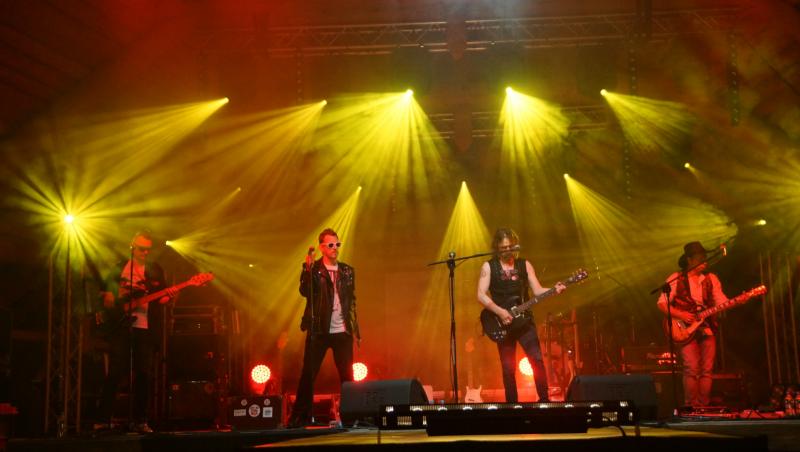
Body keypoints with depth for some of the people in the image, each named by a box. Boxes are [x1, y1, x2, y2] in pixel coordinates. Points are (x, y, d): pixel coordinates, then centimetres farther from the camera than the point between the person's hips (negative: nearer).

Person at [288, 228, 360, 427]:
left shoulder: (347, 271, 12)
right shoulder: (313, 269, 1)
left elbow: (352, 300, 16)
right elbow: (305, 292, -13)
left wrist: (355, 327, 9)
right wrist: (308, 267, -25)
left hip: (343, 331, 3)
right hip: (319, 330, -3)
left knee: (347, 375, 3)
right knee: (308, 374, -2)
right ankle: (300, 417, 4)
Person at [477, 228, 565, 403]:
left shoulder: (525, 265, 9)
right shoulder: (489, 266, 2)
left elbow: (537, 290, 4)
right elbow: (481, 295, -6)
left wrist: (554, 290, -15)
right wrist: (499, 311, -16)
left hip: (524, 320, 2)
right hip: (502, 323, -1)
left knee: (537, 360, -6)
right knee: (508, 368, 1)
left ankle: (544, 400, 5)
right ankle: (512, 404, 12)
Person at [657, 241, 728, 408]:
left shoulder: (711, 279, 12)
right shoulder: (676, 279, 0)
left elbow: (721, 302, 5)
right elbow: (662, 303, -2)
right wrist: (680, 315, -15)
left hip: (707, 328, 4)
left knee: (707, 369, 0)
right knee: (692, 368, -14)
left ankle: (703, 407, 7)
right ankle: (691, 407, -7)